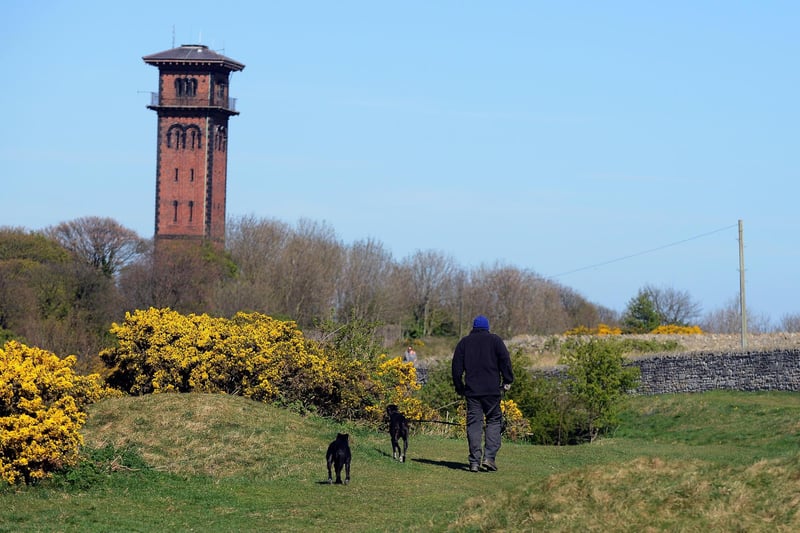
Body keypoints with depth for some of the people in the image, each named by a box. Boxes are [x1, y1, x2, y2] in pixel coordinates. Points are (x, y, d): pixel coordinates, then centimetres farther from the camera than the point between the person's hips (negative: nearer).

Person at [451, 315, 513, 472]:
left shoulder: (464, 342, 11)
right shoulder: (495, 340, 5)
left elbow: (457, 367, 9)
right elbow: (505, 361, -2)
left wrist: (459, 387, 16)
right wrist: (507, 381, 5)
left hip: (472, 390, 2)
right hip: (492, 389, -2)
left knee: (474, 423, 2)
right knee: (494, 421, 6)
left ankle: (474, 461, -5)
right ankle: (489, 456, -9)